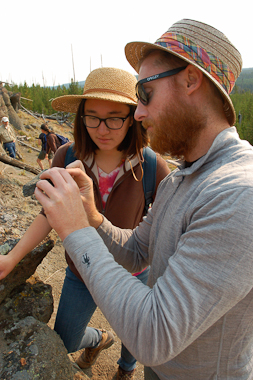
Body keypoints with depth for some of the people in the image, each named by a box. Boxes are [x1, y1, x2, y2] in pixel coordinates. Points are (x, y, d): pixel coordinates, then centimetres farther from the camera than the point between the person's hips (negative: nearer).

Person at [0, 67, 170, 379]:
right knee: (65, 342, 23)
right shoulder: (66, 158, -19)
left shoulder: (153, 168, -24)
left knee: (131, 336, 28)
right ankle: (99, 340, 61)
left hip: (132, 274, -1)